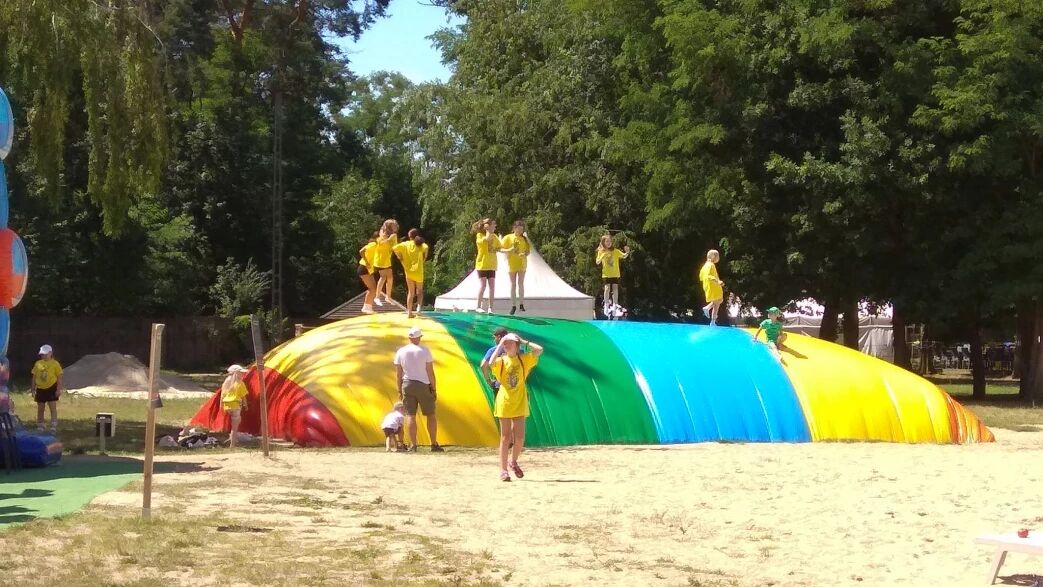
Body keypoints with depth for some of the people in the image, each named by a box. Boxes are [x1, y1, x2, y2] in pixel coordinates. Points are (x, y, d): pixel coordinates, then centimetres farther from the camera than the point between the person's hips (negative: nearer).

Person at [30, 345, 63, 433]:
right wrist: (33, 390, 7)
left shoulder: (55, 364, -4)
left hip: (51, 388, -4)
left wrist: (59, 389, -12)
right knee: (40, 410, 8)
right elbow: (34, 377, 11)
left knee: (53, 408, -6)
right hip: (40, 389, 4)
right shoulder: (38, 364, 7)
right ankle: (40, 429, 16)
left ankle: (53, 428, -5)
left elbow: (59, 377, -5)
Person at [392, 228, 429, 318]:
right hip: (418, 272, -1)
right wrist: (424, 258, -7)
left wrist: (400, 258, 3)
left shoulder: (406, 244, 4)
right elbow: (425, 248, -24)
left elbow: (395, 248, -7)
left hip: (409, 271, 1)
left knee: (411, 292, 11)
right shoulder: (421, 244, -1)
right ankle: (419, 307, -5)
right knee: (419, 290, 18)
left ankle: (409, 312, 5)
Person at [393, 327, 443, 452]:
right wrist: (433, 389, 1)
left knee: (410, 415, 2)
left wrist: (399, 390, 11)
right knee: (430, 415, 7)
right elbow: (430, 371, -6)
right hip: (423, 385, -2)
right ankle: (434, 445, 5)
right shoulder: (425, 351, -5)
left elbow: (398, 373, 4)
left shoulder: (401, 352, 2)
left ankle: (413, 445, -3)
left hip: (407, 385, 2)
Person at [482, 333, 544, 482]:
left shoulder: (524, 359, 2)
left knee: (520, 437, -1)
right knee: (505, 437, 1)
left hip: (519, 402, 1)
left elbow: (539, 349, -11)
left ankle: (514, 462, 25)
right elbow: (491, 363, -25)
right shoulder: (501, 361, -1)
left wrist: (524, 342, -4)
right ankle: (503, 469, 6)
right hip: (504, 401, -1)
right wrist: (499, 346, -14)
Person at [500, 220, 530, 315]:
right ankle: (513, 305, 8)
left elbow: (528, 250, 6)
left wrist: (525, 254, -17)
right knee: (513, 284, 3)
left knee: (521, 283, -1)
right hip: (512, 264, -1)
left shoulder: (524, 239, 5)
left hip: (522, 264, 1)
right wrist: (509, 250, -21)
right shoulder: (508, 238, -1)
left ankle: (521, 304, 4)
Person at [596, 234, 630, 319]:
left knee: (615, 289, 0)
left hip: (615, 274, 1)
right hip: (606, 274, -1)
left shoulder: (615, 251, 1)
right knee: (607, 288, -8)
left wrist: (627, 252, -27)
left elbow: (624, 256, -6)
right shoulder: (601, 251, 1)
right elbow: (597, 262, -3)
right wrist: (602, 256, -20)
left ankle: (614, 306, 8)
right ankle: (606, 306, -1)